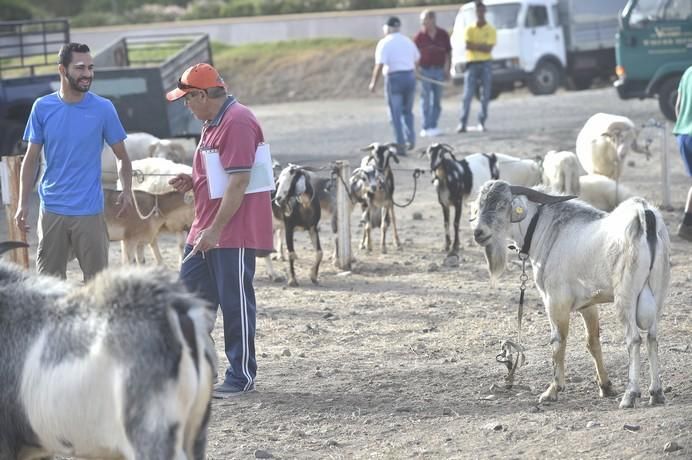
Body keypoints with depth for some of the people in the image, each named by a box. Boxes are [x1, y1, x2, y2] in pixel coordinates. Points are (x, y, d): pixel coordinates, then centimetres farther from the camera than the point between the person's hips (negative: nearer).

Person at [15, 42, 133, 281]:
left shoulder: (103, 109, -3)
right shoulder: (42, 107, 1)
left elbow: (122, 157, 3)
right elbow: (31, 159, 7)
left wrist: (127, 190, -14)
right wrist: (23, 203, 0)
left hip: (89, 211, -2)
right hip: (51, 211, 2)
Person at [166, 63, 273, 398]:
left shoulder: (237, 123, -17)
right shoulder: (212, 123, 16)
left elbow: (238, 181, -22)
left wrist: (215, 229, -23)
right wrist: (192, 182, 8)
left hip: (233, 233, -10)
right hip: (206, 232, 10)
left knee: (235, 303, -2)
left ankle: (242, 377, 7)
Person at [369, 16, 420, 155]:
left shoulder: (384, 43, -8)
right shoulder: (408, 41, 10)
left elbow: (379, 65, -16)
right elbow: (417, 60, 18)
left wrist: (373, 83, -8)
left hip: (394, 78, -5)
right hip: (410, 76, 5)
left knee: (396, 114, 2)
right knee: (407, 111, 21)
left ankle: (401, 145, -2)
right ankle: (410, 138, 8)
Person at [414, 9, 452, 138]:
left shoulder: (443, 35, 2)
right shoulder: (419, 36, -4)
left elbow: (448, 53, 9)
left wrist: (447, 68, 4)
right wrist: (416, 69, -12)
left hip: (439, 70, 2)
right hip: (425, 71, -2)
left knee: (437, 100, 8)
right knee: (426, 100, 0)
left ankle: (433, 126, 17)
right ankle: (426, 128, 3)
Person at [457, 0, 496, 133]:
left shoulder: (490, 30, 3)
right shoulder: (469, 29, 5)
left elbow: (489, 49, -8)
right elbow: (468, 46, -8)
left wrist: (474, 45, -10)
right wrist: (482, 46, -12)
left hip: (485, 64, 1)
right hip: (472, 64, 0)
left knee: (485, 96, 1)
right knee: (467, 95, -7)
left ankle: (482, 123, 8)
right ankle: (462, 124, -10)